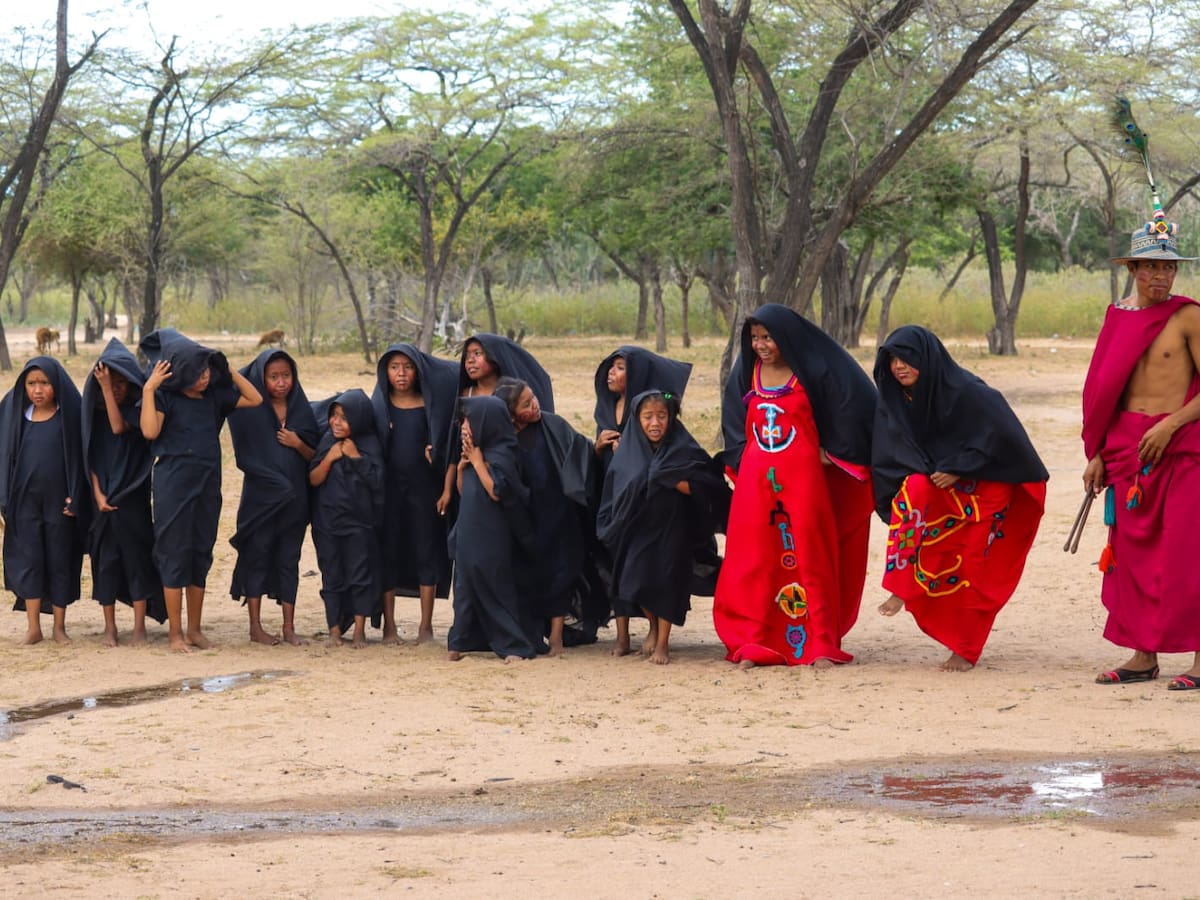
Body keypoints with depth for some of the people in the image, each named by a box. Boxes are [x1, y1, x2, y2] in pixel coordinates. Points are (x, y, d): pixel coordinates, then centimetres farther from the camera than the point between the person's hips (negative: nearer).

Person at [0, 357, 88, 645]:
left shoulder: (68, 415, -5)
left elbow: (79, 457, -4)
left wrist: (75, 498, -10)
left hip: (59, 500, -2)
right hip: (25, 499, 2)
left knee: (60, 561, 5)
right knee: (28, 560, 2)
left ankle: (59, 626, 15)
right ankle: (33, 628, 7)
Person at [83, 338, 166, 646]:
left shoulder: (137, 410, -1)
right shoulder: (95, 414, 7)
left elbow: (119, 427, -22)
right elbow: (91, 457, 5)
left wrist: (107, 388, -19)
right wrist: (98, 494, -6)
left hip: (133, 497, -3)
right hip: (104, 499, 3)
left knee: (137, 557, -3)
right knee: (106, 560, 4)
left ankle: (140, 626, 2)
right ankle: (109, 627, 12)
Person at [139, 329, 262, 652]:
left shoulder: (214, 396, 7)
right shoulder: (166, 397, -7)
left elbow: (254, 399, 10)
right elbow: (150, 431, -21)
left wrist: (229, 371, 4)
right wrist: (149, 389, -21)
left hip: (208, 482, 5)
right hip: (173, 482, -5)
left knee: (201, 554, 9)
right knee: (174, 554, -2)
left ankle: (194, 629, 17)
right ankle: (175, 632, 3)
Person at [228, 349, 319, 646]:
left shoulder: (302, 410, 7)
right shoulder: (251, 410, -2)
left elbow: (315, 456, 8)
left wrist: (298, 444, -9)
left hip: (294, 496, 3)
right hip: (260, 495, -3)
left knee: (289, 559, 6)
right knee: (257, 555, 1)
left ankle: (289, 627, 10)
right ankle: (255, 626, 7)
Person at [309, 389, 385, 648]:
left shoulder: (369, 444, -4)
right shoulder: (327, 441, 2)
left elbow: (377, 481, -10)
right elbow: (314, 479, 0)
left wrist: (356, 456, -15)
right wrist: (329, 457, -14)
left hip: (358, 522, -2)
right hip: (328, 521, 2)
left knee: (360, 576, 1)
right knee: (332, 577, 6)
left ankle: (360, 631, 8)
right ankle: (335, 630, 12)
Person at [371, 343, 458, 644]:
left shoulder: (430, 404, 2)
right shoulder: (378, 405, 4)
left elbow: (443, 438, 8)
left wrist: (435, 451, -12)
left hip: (423, 487, 0)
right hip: (388, 487, 0)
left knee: (427, 552, 1)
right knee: (388, 553, 2)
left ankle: (426, 625, 8)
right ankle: (389, 625, 9)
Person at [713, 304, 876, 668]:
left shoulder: (813, 371, -5)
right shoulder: (747, 372, 9)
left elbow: (851, 407, -5)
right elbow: (735, 422, 19)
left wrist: (830, 452, -4)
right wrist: (742, 459, 8)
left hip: (801, 477, -4)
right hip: (756, 479, 4)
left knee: (809, 559, -1)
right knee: (755, 562, 1)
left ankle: (820, 645, 3)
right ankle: (755, 644, 5)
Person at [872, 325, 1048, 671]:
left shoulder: (966, 392, -22)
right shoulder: (895, 400, -4)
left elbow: (1000, 435, -22)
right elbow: (889, 459, 3)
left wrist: (956, 469, -23)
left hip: (984, 488, -4)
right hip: (939, 491, 4)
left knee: (971, 570, -7)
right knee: (914, 490, -29)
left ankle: (965, 650, 9)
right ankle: (903, 588, -26)